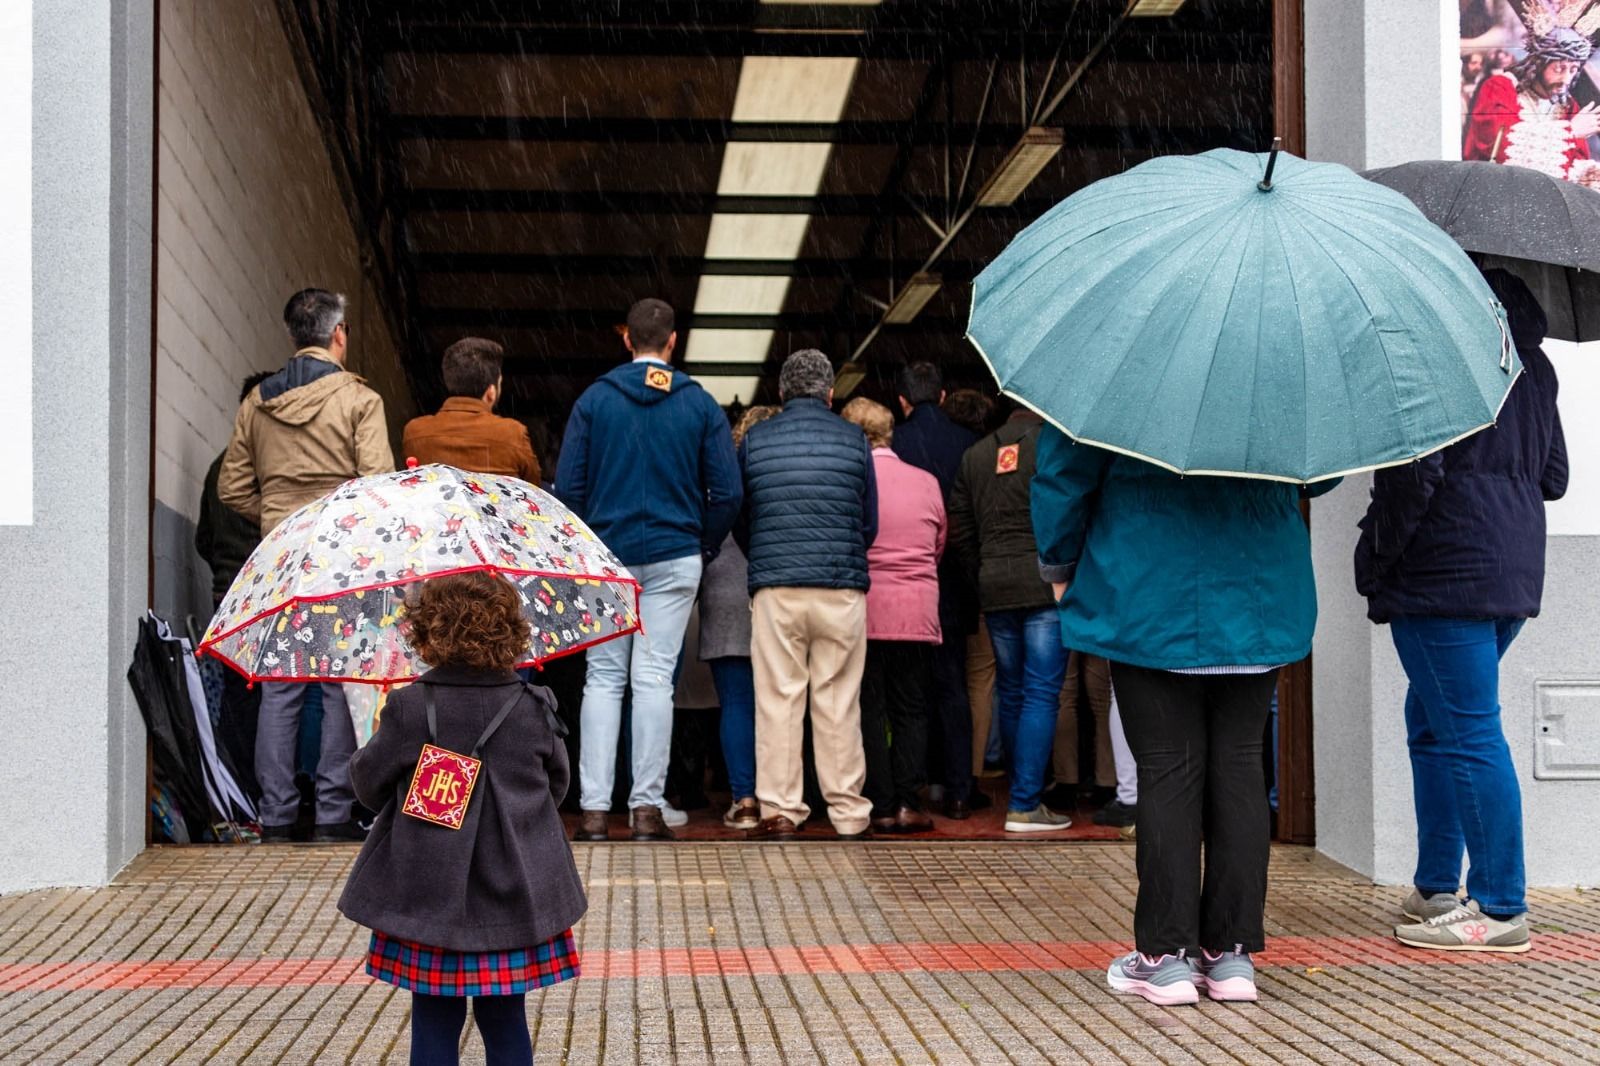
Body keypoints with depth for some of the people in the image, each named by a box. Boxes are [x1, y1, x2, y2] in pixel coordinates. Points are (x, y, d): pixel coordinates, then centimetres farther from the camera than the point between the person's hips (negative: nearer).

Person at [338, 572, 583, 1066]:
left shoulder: (409, 708, -11)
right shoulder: (534, 709, -3)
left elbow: (369, 784, 0)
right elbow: (557, 785, 11)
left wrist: (376, 746, 21)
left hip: (431, 895, -2)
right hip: (514, 896, 2)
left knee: (434, 1020, 9)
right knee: (505, 1020, 12)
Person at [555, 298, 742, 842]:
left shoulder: (594, 399, 2)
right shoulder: (700, 404, 1)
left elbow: (568, 486, 0)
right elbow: (727, 492, -1)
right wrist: (705, 547, 12)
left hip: (606, 557, 0)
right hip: (674, 559, 0)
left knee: (603, 679, 4)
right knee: (655, 678, 1)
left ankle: (594, 808, 1)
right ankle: (647, 806, 1)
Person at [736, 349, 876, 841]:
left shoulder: (754, 440, 6)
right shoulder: (854, 440, 5)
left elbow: (739, 520, 13)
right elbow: (870, 524, 10)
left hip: (774, 590, 0)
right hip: (842, 589, 0)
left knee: (777, 700, 3)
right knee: (838, 703, 4)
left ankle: (779, 811, 3)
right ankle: (849, 814, 8)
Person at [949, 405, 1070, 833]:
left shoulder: (974, 455, 13)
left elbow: (959, 529, 13)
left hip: (995, 588, 5)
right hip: (1045, 585, -5)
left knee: (1010, 692, 14)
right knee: (1041, 693, -4)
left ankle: (1023, 793, 24)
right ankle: (1025, 804, -7)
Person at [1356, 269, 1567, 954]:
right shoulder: (1533, 361, 14)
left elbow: (1415, 469, -18)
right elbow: (1554, 476, 17)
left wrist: (1377, 558, -7)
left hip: (1446, 570, -9)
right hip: (1515, 570, 9)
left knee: (1467, 734, -5)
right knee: (1432, 721, 18)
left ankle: (1501, 909, -1)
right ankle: (1436, 888, 22)